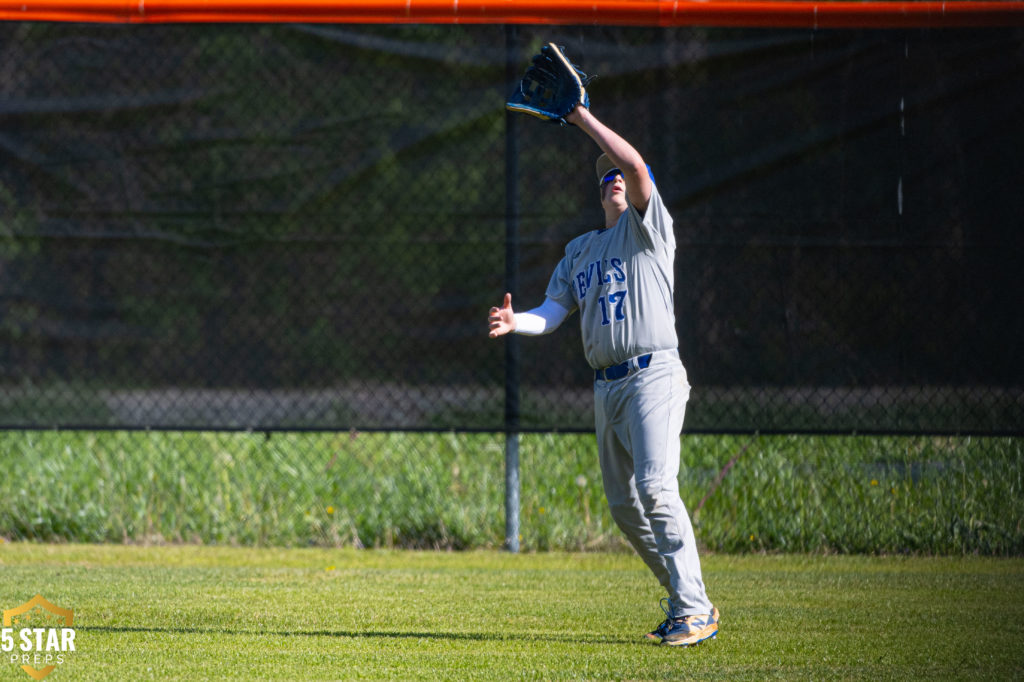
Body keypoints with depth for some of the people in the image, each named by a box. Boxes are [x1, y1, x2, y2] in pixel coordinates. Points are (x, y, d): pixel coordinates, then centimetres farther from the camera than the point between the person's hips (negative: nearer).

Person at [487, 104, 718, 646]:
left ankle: (695, 611, -22)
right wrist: (516, 322, -9)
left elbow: (636, 165, -14)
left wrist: (583, 119, -7)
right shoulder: (580, 250, 22)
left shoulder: (648, 227, 4)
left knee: (656, 487, -21)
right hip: (606, 386, 8)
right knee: (623, 505, 8)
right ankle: (683, 599, 21)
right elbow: (553, 312, 12)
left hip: (654, 374, -8)